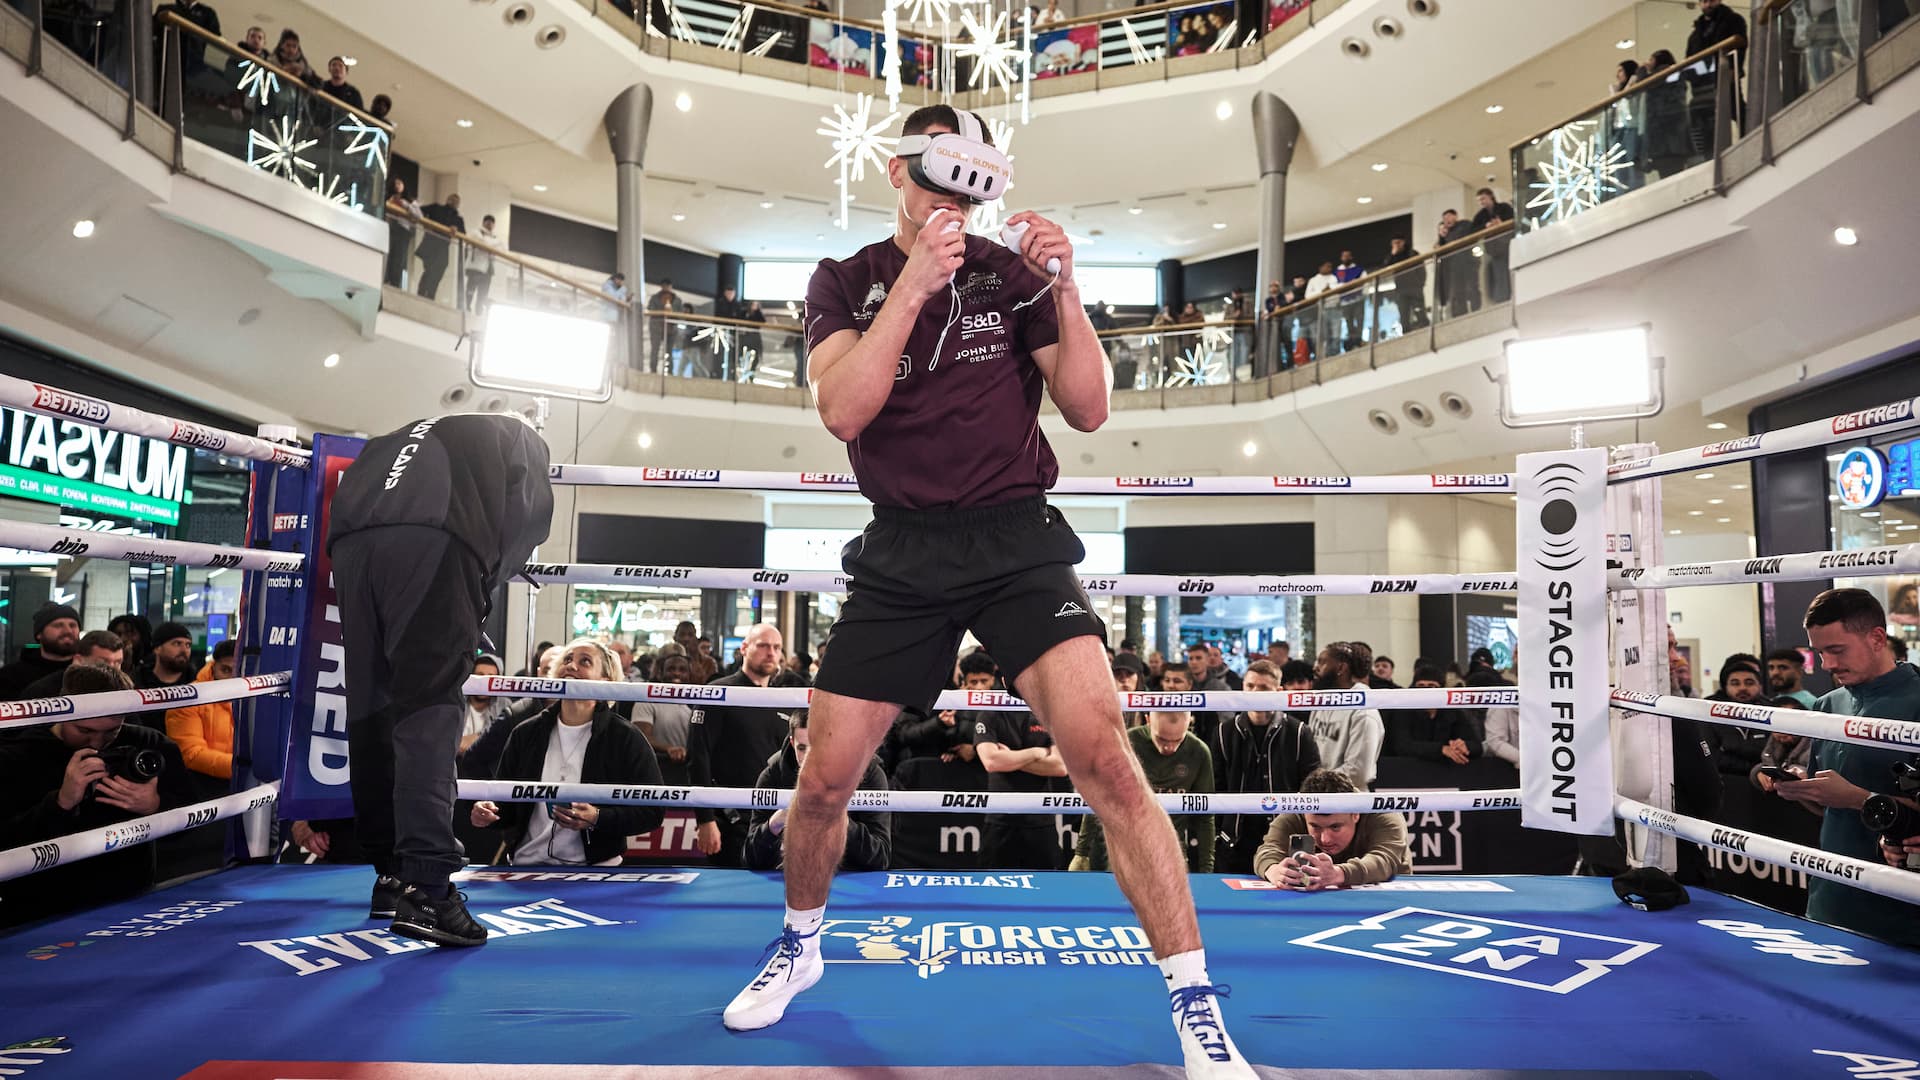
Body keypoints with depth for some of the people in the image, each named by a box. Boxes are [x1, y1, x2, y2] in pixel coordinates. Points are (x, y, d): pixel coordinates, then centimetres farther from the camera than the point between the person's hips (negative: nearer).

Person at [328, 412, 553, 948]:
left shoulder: (399, 439, 42)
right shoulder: (519, 437, 28)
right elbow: (526, 515, 12)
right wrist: (486, 585, 22)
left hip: (351, 541, 5)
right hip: (431, 540, -5)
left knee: (371, 706, 9)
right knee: (428, 707, -12)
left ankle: (392, 874, 15)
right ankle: (426, 888, -21)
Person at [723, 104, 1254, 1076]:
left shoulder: (1013, 274, 6)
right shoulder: (845, 282, 7)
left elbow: (1089, 410, -1)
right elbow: (843, 412, -11)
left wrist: (1062, 290, -14)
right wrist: (915, 282, -18)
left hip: (1017, 543, -1)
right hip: (901, 554, 1)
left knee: (1104, 759, -18)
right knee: (826, 779, 3)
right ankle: (799, 946, 35)